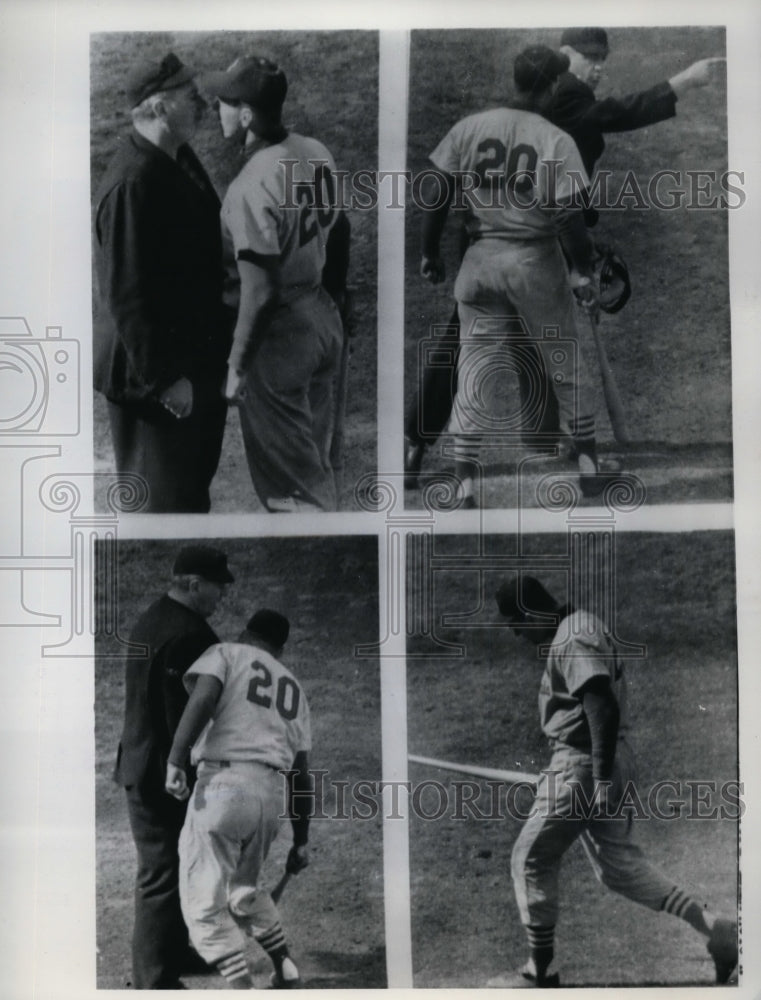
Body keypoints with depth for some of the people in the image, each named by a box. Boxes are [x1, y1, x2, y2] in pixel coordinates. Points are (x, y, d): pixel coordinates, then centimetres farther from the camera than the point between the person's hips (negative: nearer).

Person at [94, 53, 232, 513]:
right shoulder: (132, 183, -25)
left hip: (197, 355, 9)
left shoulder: (180, 159, 4)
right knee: (168, 497, 4)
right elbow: (128, 294, -25)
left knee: (196, 481, 22)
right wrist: (164, 377, -22)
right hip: (157, 372, -9)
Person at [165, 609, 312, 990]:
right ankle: (287, 975, 25)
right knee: (243, 891, 27)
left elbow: (203, 698, -12)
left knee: (204, 904, -2)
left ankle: (242, 987, -13)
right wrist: (301, 841, 23)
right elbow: (300, 772, 21)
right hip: (271, 793, 6)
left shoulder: (227, 653, 11)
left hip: (223, 783, -6)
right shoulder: (294, 688, 24)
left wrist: (176, 759, -19)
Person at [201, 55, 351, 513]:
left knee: (290, 481, 7)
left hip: (280, 335, -8)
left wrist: (237, 365, -15)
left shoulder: (250, 187, -25)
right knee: (317, 454, 22)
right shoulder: (317, 152, -1)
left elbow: (261, 292, -25)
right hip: (325, 320, 8)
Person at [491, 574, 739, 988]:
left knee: (531, 860, 3)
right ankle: (711, 926, 9)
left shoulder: (573, 642, -20)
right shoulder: (582, 627, 12)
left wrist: (602, 780, -31)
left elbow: (604, 709, -29)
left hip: (582, 766, -10)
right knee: (619, 864, 15)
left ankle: (539, 971, 12)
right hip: (613, 762, 10)